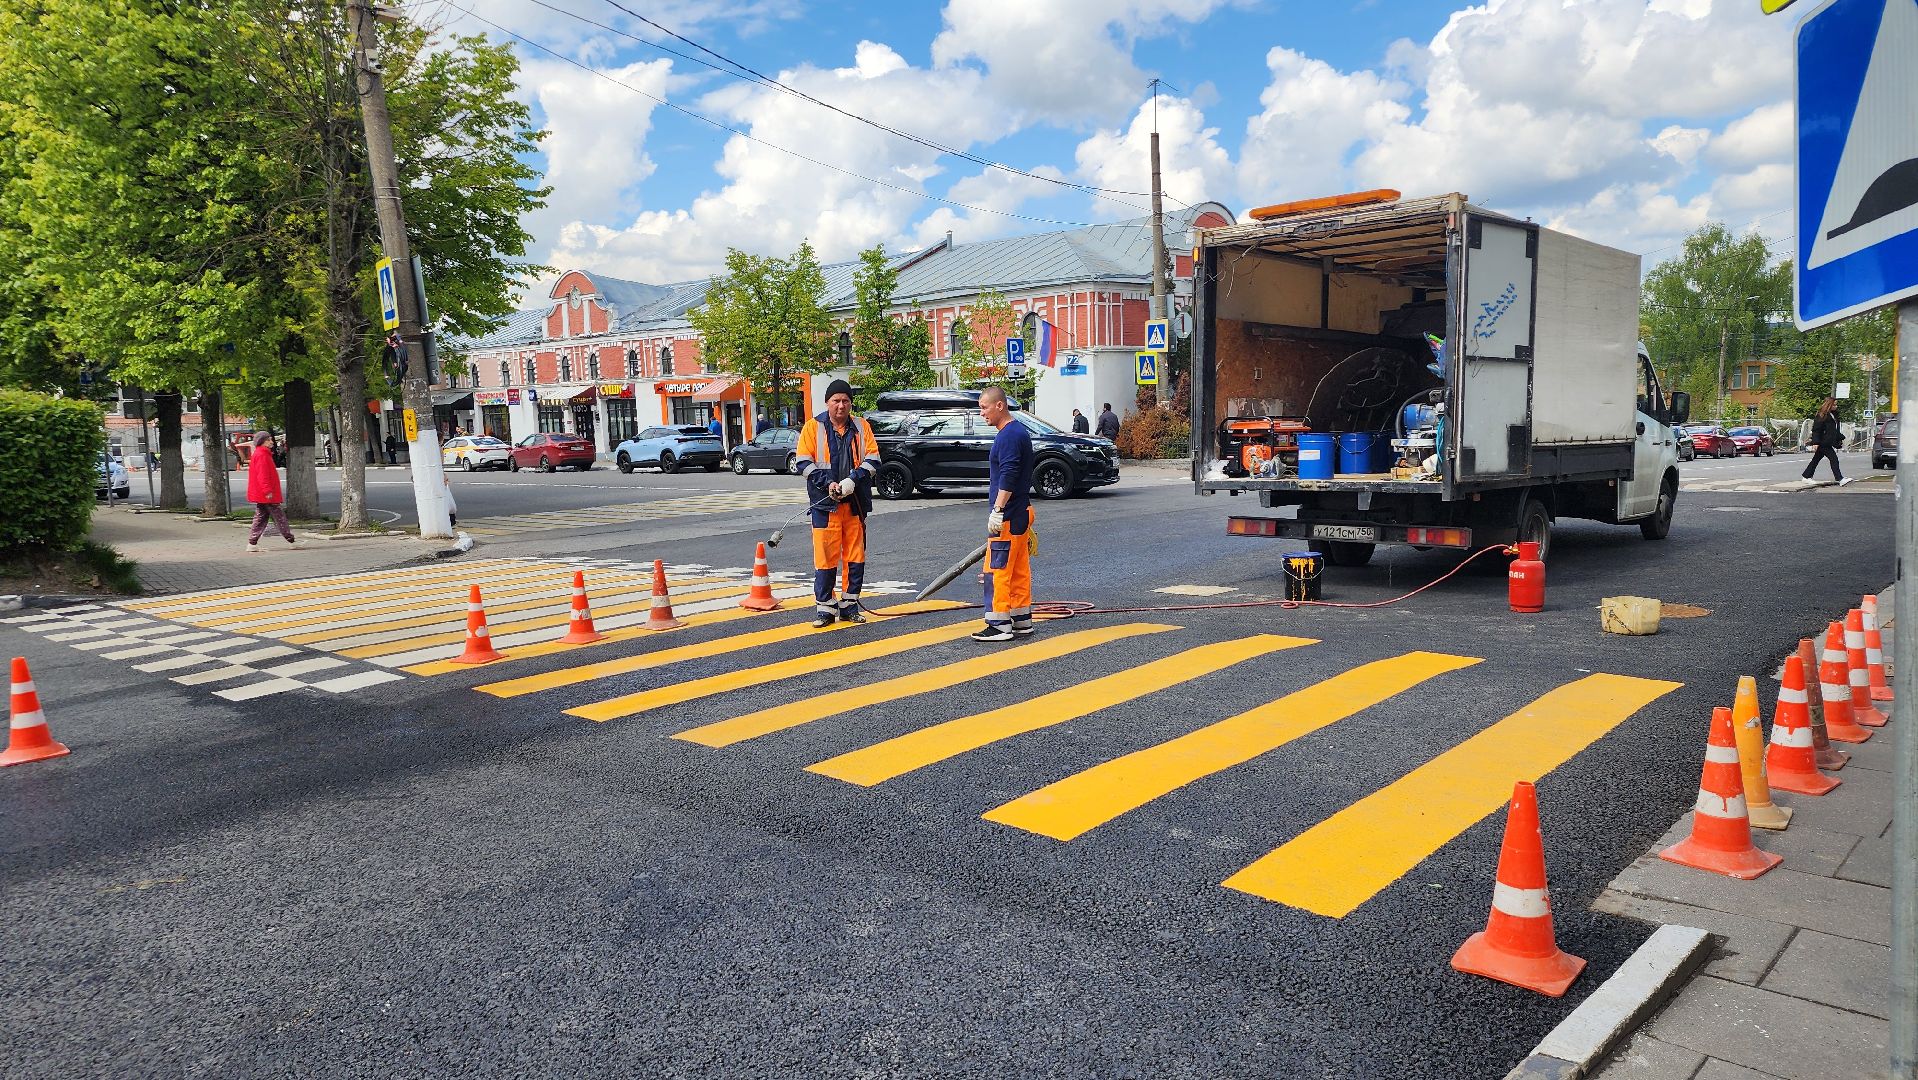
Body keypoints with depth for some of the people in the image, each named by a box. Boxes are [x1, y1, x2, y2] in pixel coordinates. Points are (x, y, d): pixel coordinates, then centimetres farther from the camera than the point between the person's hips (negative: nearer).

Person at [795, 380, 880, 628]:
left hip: (855, 502, 3)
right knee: (825, 556, -4)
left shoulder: (861, 427, 9)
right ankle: (825, 608, 5)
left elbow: (873, 459, 3)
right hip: (825, 504, -2)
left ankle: (849, 605, 17)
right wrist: (828, 482, -14)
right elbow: (803, 462, -2)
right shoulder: (813, 427, 2)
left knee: (855, 556, 6)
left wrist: (852, 479, -13)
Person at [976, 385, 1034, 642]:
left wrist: (997, 510, -25)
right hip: (1021, 512, 10)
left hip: (1008, 516, -10)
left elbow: (1008, 477, -24)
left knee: (997, 570, -7)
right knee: (1019, 569, 13)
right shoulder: (1020, 431, 17)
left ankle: (1000, 625, -6)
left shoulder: (1008, 435, -15)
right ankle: (1022, 620, 19)